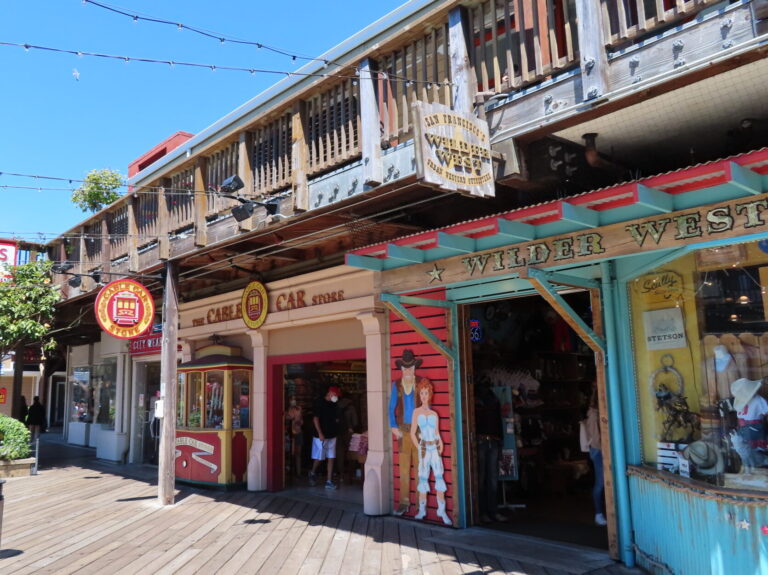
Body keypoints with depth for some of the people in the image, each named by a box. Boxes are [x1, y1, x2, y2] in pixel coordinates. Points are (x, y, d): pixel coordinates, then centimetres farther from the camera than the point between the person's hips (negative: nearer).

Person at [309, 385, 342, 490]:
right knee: (319, 458, 2)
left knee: (331, 458, 3)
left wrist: (337, 420, 1)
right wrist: (320, 433, -17)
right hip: (321, 436, -6)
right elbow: (315, 419, -13)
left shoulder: (334, 405, 9)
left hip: (332, 435, 6)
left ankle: (329, 481, 7)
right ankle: (312, 473, 30)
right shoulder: (319, 403, -10)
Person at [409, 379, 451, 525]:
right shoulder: (417, 411, 2)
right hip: (424, 449, -2)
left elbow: (437, 433, 11)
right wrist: (419, 448, -4)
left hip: (435, 448, 2)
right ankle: (422, 510, 10)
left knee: (439, 478, -1)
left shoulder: (434, 414, 9)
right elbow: (412, 433, 2)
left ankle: (442, 510, 2)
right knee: (423, 479, 2)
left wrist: (440, 447, -1)